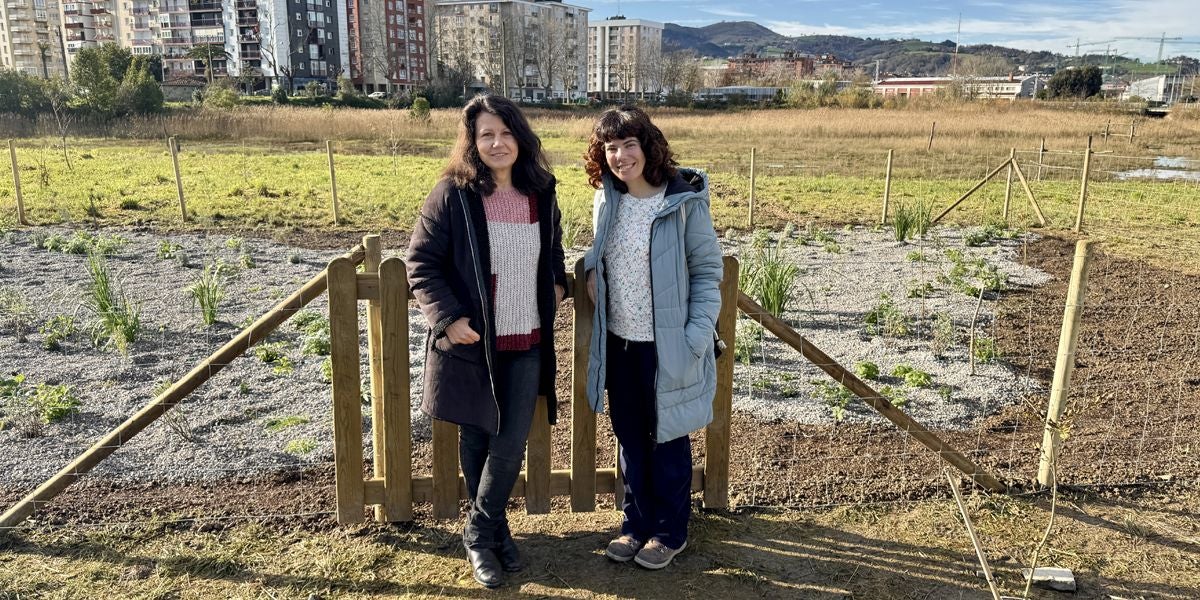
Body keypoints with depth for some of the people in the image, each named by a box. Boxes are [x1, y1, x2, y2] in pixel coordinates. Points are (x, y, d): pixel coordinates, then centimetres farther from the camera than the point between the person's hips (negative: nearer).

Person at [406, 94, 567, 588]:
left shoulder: (541, 192, 4)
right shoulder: (452, 194, -10)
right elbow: (421, 262, -8)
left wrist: (557, 284, 4)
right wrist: (447, 317, -19)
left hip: (527, 343, 3)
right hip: (472, 342, -3)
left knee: (512, 444, 3)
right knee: (476, 439, 11)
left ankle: (481, 531, 25)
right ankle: (489, 532, 31)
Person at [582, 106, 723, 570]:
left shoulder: (684, 201, -12)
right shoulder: (606, 201, 3)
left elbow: (707, 271, -9)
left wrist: (698, 334, -18)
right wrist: (592, 267, -4)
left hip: (666, 344, -5)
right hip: (618, 342, 5)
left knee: (667, 439, 10)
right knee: (630, 438, 16)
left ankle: (669, 531, 28)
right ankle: (636, 522, 33)